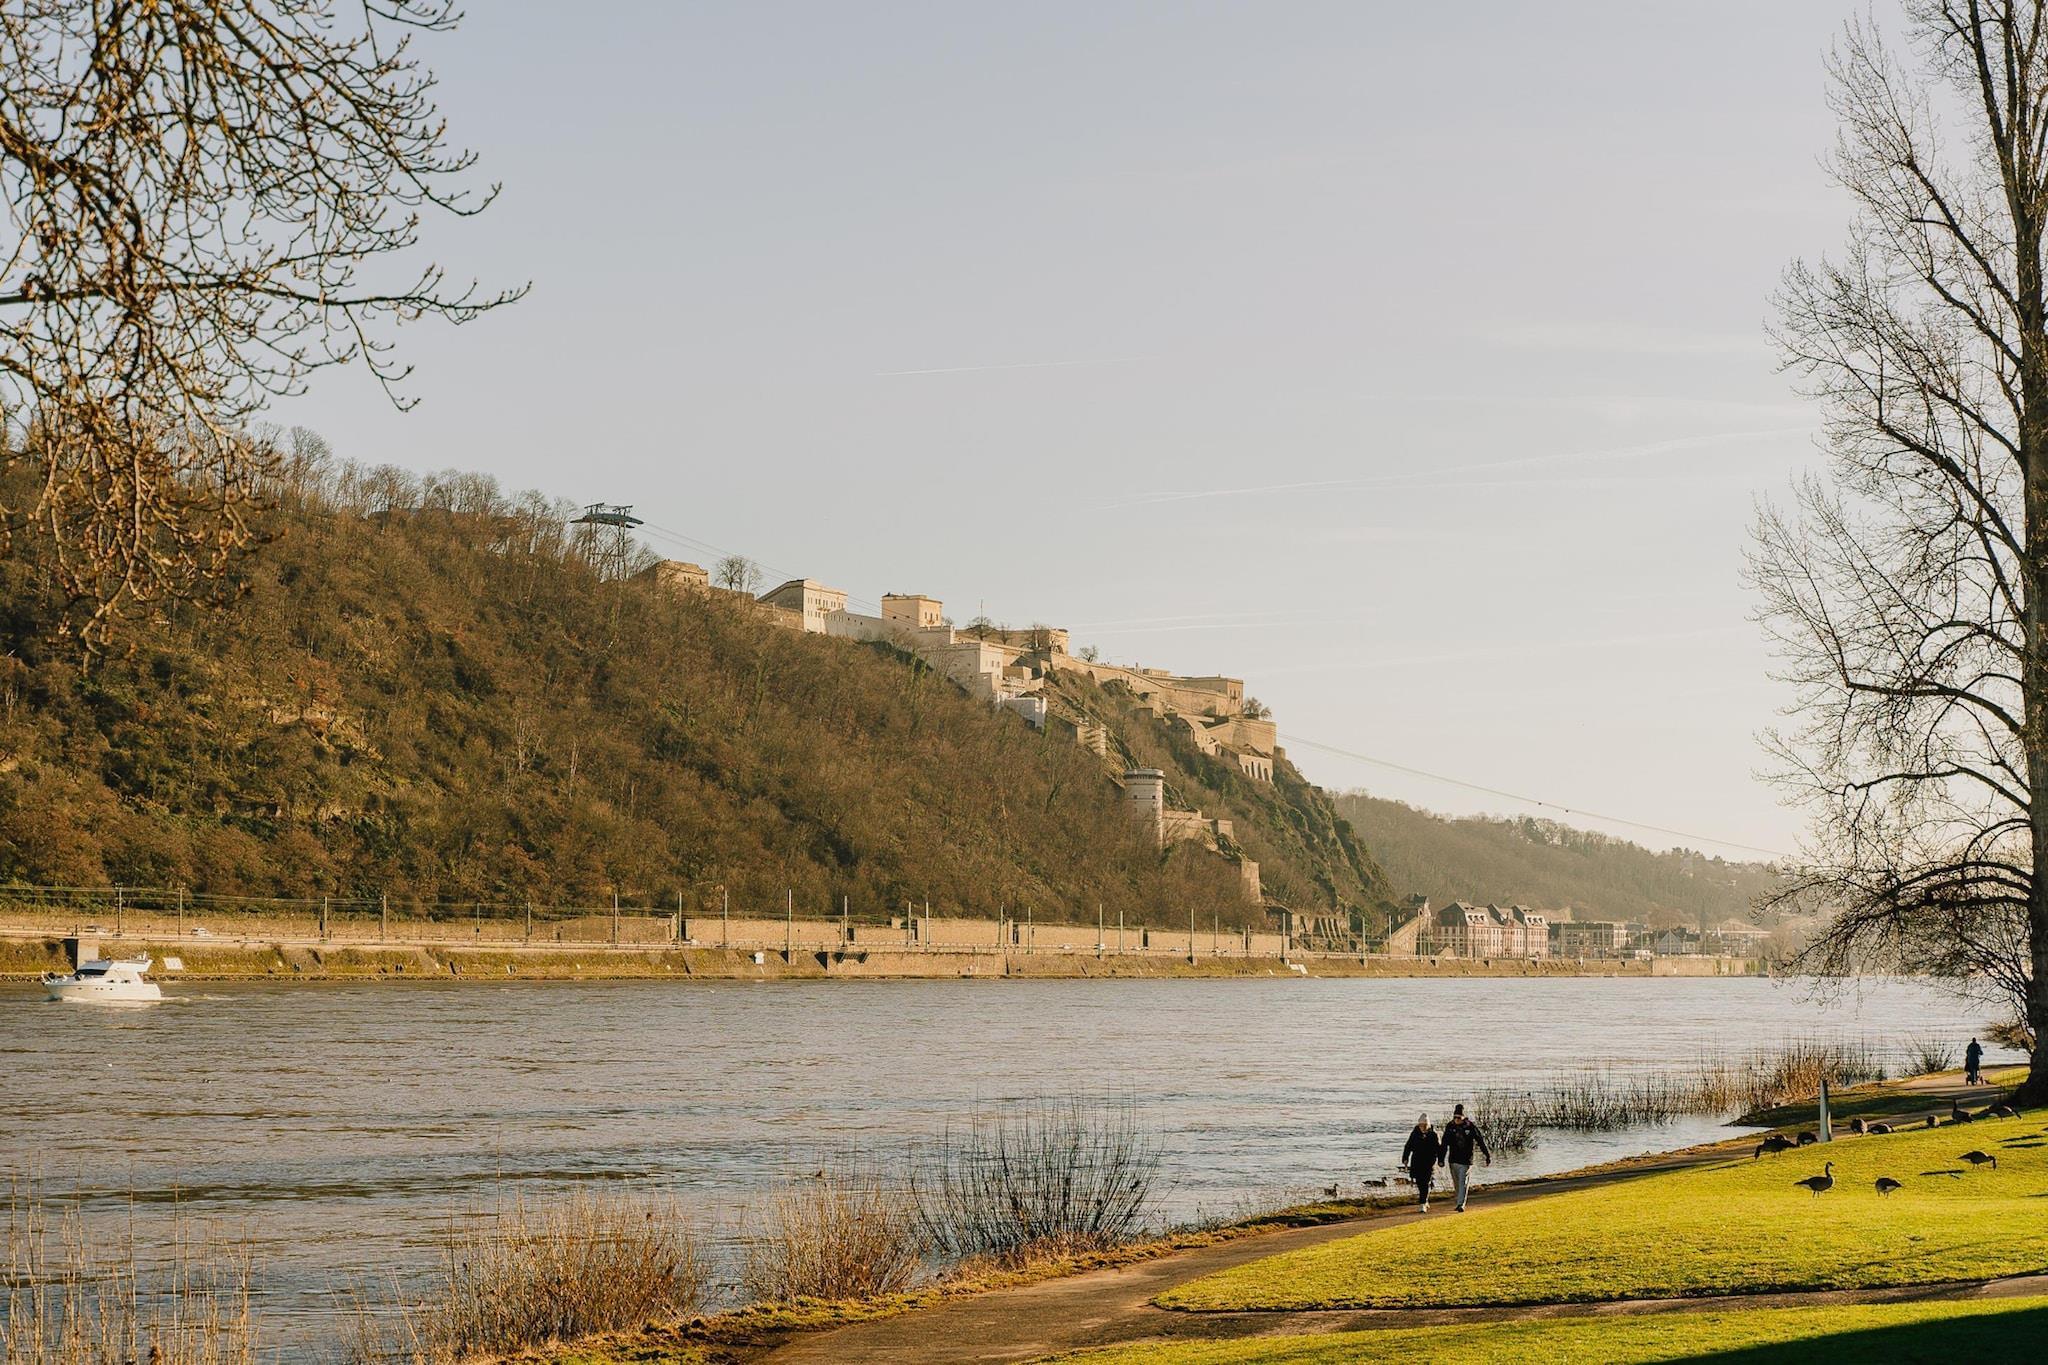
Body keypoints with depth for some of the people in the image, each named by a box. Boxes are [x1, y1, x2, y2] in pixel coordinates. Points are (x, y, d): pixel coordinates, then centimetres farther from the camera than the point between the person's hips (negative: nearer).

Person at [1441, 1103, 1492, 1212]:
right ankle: (1460, 1202, 28)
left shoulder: (1471, 1126, -9)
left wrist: (1488, 1155, 0)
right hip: (1453, 1160, 4)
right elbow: (1445, 1144, 0)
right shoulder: (1450, 1126, -1)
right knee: (1456, 1184, 13)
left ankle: (1461, 1204, -11)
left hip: (1466, 1160, -4)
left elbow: (1481, 1141, -2)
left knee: (1463, 1183, -9)